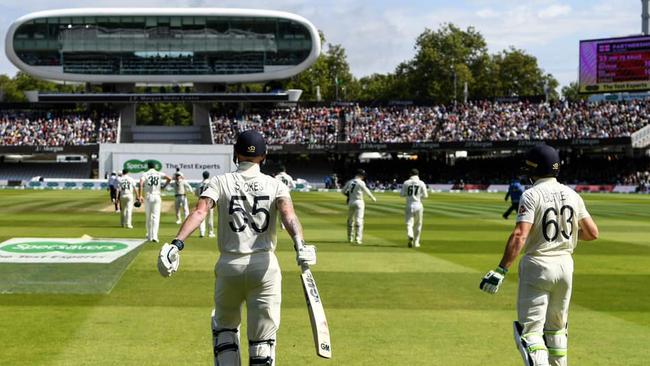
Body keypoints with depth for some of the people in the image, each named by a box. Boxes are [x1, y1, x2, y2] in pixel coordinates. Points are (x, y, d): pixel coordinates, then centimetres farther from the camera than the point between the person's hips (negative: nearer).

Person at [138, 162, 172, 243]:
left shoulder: (145, 174, 2)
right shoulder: (159, 174, 5)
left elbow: (141, 183, -16)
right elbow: (169, 178, -7)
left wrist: (140, 196, -17)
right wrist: (163, 186, 8)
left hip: (148, 197, 0)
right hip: (157, 196, 0)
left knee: (148, 217, 13)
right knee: (156, 217, -3)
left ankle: (149, 236, 21)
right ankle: (154, 236, -19)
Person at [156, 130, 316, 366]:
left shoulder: (221, 182, 3)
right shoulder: (275, 185, 5)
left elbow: (200, 211, -13)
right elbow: (288, 213, -15)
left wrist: (177, 243, -24)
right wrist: (299, 245, -30)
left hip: (229, 266, 0)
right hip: (264, 265, 0)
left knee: (224, 325, 23)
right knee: (262, 341, 5)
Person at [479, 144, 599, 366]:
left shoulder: (532, 196, -12)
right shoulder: (572, 195, 5)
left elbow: (520, 236, -23)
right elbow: (592, 233, 5)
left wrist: (501, 270, -25)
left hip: (537, 266, -6)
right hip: (565, 265, 6)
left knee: (529, 330, -4)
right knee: (556, 327, 20)